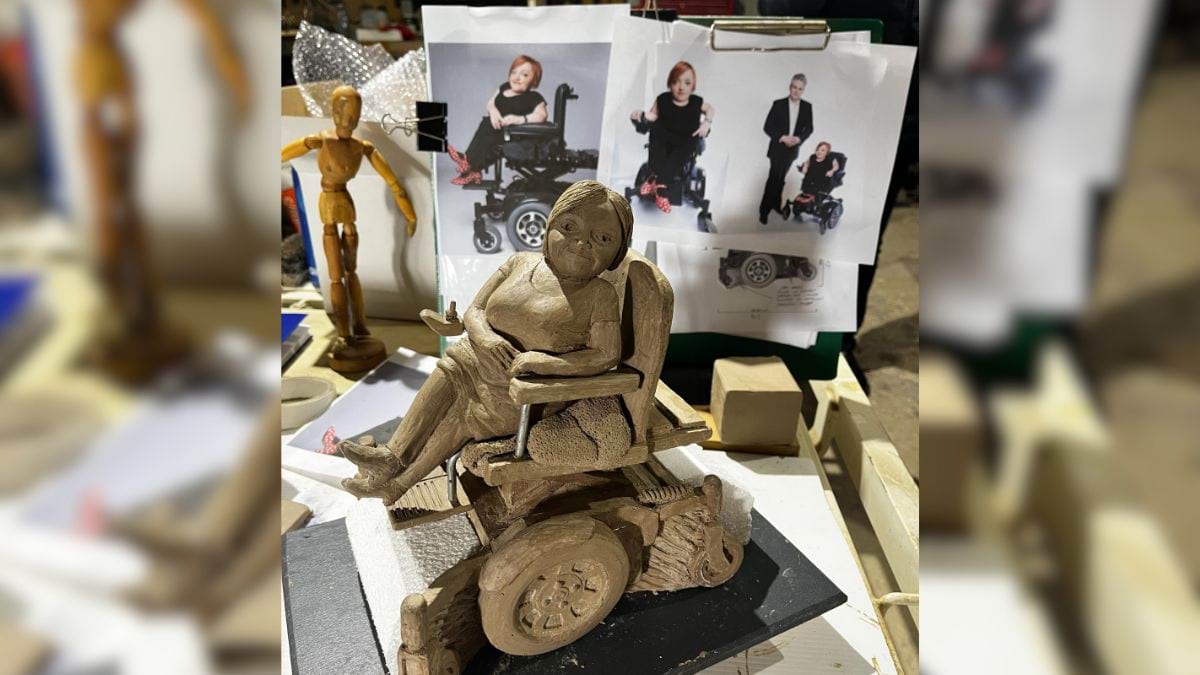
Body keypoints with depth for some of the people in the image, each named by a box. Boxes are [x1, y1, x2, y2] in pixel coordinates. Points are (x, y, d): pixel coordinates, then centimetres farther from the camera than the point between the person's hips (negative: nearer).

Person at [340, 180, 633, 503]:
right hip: (485, 359, 5)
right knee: (447, 374, -14)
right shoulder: (520, 263, -3)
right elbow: (474, 312, 1)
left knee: (464, 413, -10)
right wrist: (485, 336, -23)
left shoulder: (599, 295, -15)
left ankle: (399, 483, 4)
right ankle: (393, 455, -13)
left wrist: (543, 361, -29)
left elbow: (606, 355, -20)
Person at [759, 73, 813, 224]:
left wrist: (799, 138, -15)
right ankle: (764, 211, 0)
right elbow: (767, 127, -9)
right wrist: (782, 137, -20)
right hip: (778, 148, -4)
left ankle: (775, 204, 29)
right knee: (774, 178, -6)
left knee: (780, 178, 16)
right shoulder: (778, 104, -9)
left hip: (792, 149, 4)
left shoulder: (807, 107, -1)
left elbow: (809, 128, 5)